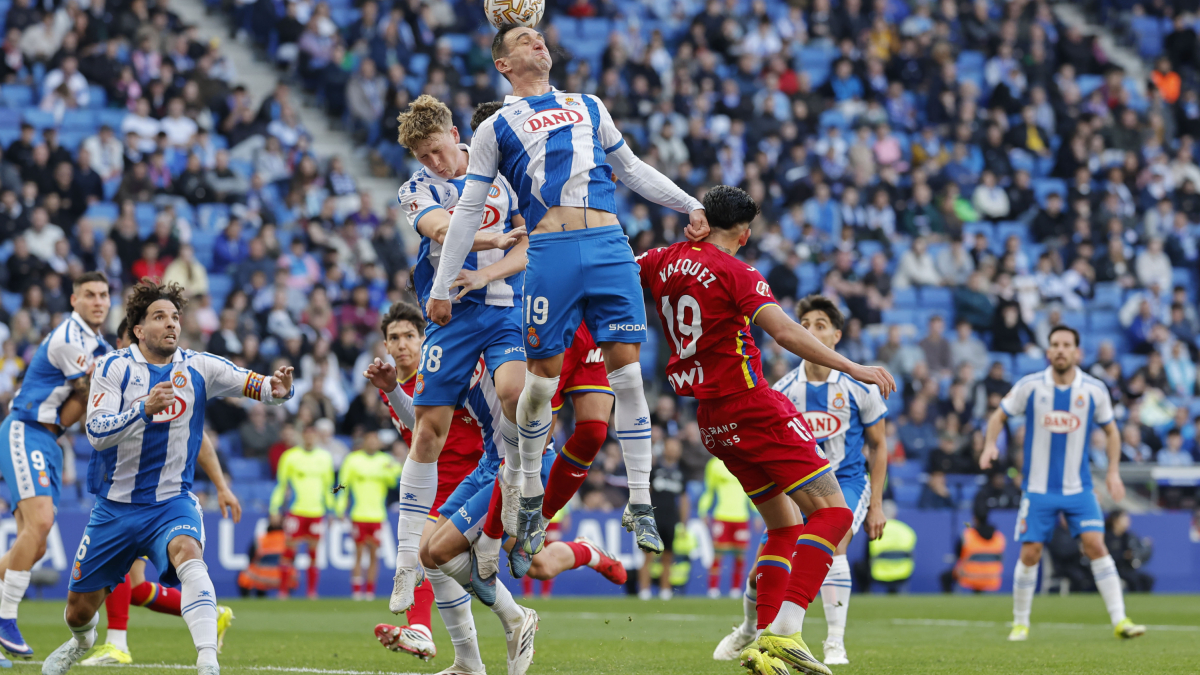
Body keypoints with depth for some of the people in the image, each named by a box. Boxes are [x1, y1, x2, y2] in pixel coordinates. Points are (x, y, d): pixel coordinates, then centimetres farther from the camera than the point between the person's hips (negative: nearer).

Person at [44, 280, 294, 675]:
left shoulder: (198, 368, -3)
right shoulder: (115, 368, -7)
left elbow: (252, 384, -13)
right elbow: (96, 432, -19)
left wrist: (276, 389, -37)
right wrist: (145, 408, -34)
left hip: (172, 504, -1)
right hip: (115, 507, 1)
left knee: (188, 554, -36)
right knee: (80, 609, 10)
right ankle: (82, 641, 49)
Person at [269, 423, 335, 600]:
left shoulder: (325, 457, 12)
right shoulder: (290, 456, 3)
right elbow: (280, 484, 6)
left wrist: (331, 509, 18)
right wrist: (274, 509, 0)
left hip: (317, 511, 3)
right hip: (295, 511, -3)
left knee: (314, 553, 2)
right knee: (290, 550, -7)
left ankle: (312, 592, 6)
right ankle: (283, 591, -2)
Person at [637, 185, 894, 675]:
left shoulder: (665, 262, 8)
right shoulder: (734, 272, -12)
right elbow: (785, 332, -23)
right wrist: (851, 367, -24)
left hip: (712, 422, 8)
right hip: (753, 409, -8)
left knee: (784, 525, 18)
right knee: (832, 513, -11)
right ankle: (784, 633, -24)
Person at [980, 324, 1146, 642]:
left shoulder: (1094, 390, -2)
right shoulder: (1029, 386, -5)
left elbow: (1110, 430, 12)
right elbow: (998, 416, 6)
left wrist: (1113, 471, 1)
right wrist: (990, 444, -13)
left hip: (1078, 487, 0)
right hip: (1038, 488, 0)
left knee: (1095, 544, -13)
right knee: (1029, 553, -2)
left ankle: (1119, 620, -12)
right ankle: (1020, 623, 15)